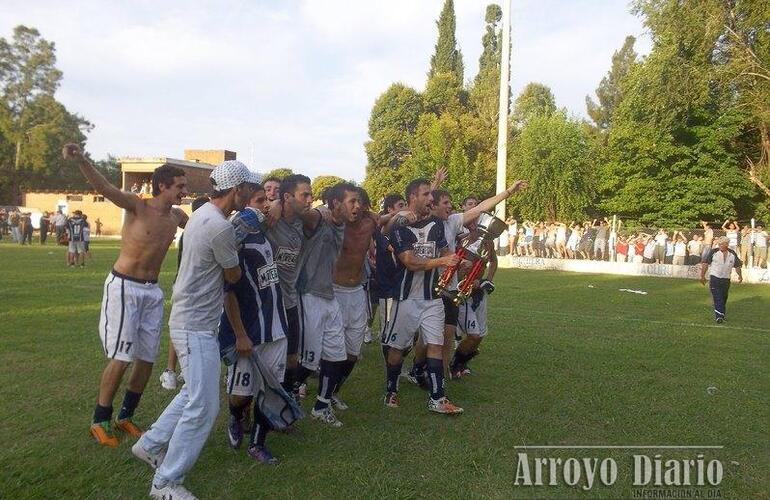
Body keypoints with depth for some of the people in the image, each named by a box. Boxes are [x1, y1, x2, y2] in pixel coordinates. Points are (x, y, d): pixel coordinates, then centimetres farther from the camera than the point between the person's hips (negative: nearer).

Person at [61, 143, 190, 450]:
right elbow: (104, 188, -28)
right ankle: (100, 421, 13)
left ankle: (125, 417, 26)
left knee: (147, 359, 9)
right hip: (124, 287, -6)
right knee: (121, 359, -5)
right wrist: (80, 160, -44)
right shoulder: (138, 206, -12)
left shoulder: (177, 217, 5)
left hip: (152, 291, 6)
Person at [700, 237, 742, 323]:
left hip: (726, 279, 4)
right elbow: (705, 263, -4)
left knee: (723, 298, 13)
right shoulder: (713, 252, -5)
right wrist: (702, 276, -7)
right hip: (714, 278, -4)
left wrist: (740, 275, 3)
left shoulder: (733, 254, 5)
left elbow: (737, 266, 15)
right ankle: (718, 316, -15)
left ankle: (722, 314, 29)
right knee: (717, 298, -12)